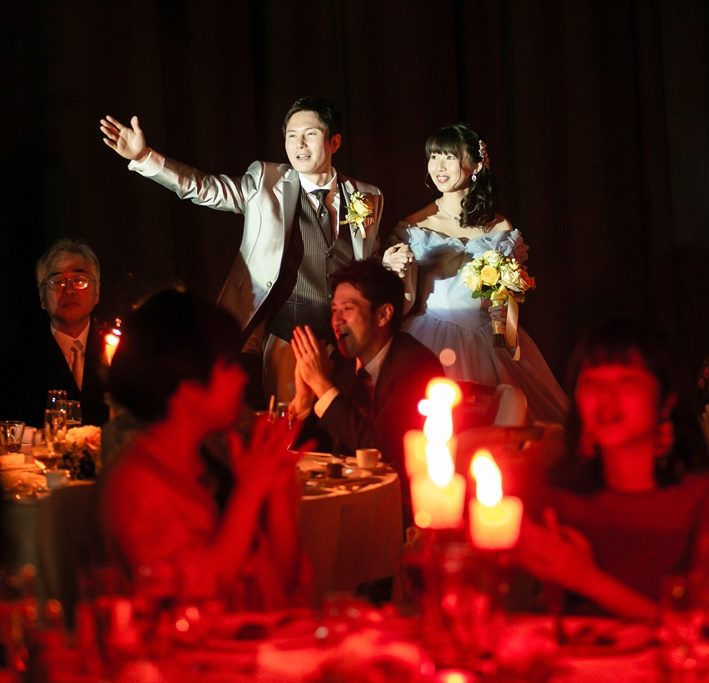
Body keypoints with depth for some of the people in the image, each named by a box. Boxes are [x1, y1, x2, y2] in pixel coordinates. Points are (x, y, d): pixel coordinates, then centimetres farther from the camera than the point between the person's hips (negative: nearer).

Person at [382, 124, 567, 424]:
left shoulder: (499, 229, 6)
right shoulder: (413, 228, 4)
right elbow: (405, 303, 4)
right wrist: (393, 270, -14)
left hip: (487, 342, 1)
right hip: (432, 343, -1)